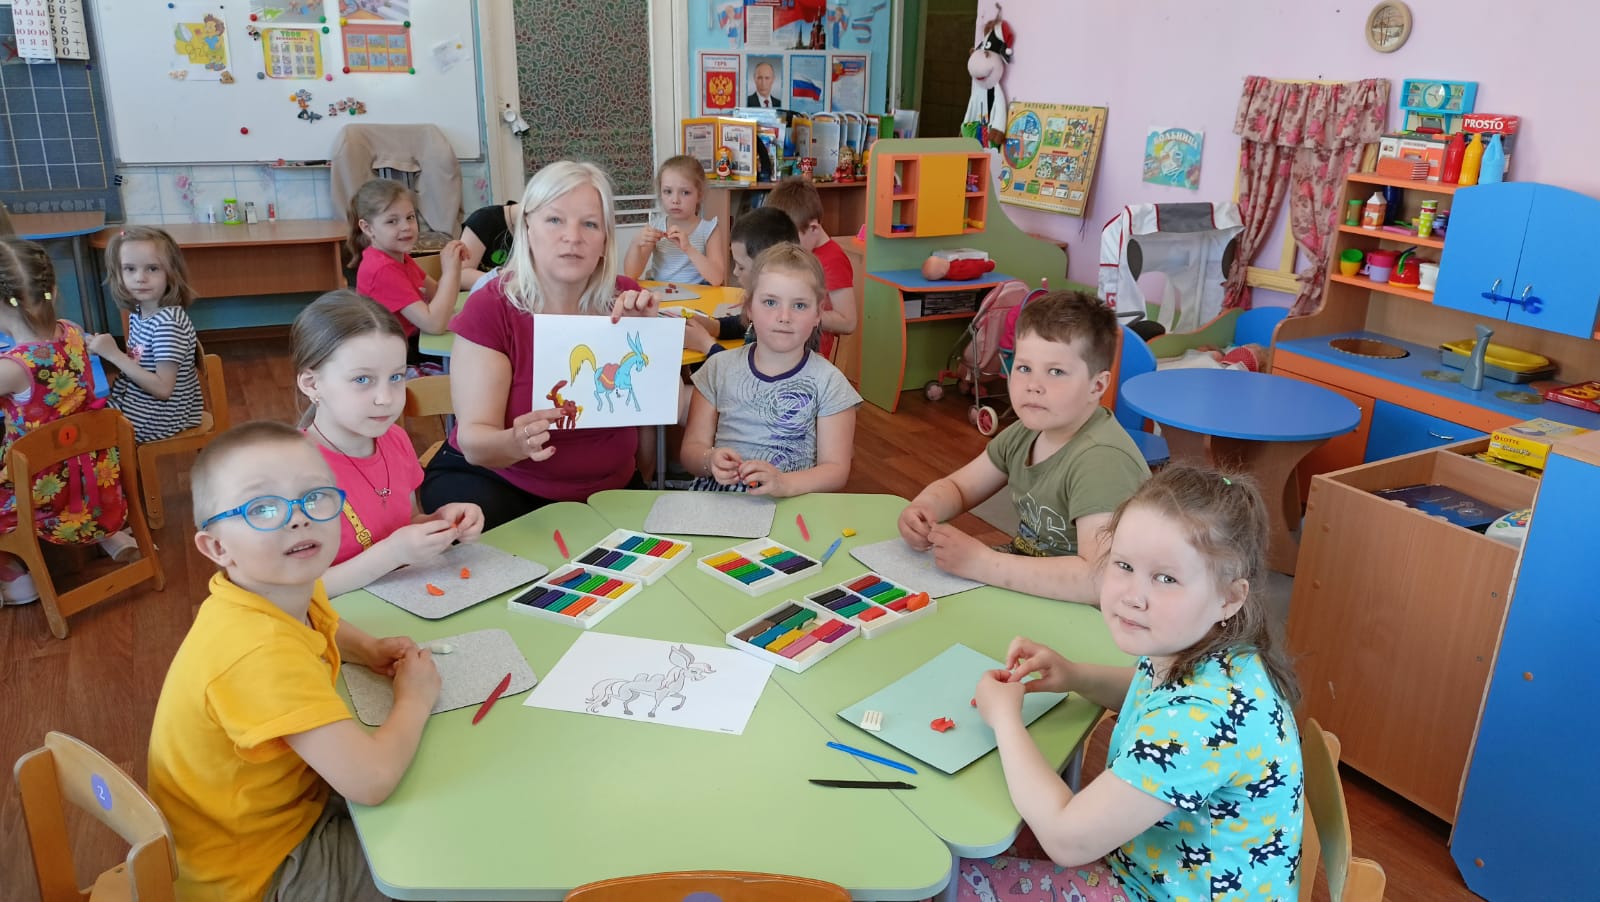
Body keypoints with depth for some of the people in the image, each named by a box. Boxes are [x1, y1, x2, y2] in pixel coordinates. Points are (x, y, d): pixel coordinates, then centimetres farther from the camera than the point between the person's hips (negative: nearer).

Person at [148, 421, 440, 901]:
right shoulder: (260, 652, -36)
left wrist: (369, 649, -1)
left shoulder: (284, 592, -9)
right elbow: (371, 780, -40)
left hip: (278, 803, 8)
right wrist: (415, 698, -20)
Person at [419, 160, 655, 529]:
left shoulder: (625, 300, -3)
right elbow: (474, 440, -18)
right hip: (494, 480, -2)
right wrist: (515, 443, -40)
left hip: (609, 489, 3)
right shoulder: (490, 308, -12)